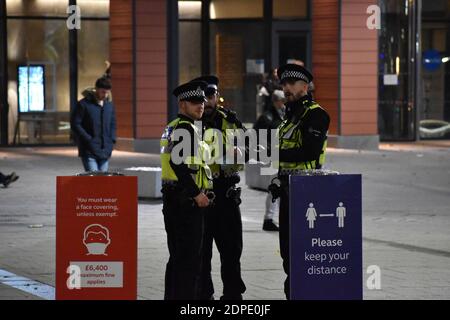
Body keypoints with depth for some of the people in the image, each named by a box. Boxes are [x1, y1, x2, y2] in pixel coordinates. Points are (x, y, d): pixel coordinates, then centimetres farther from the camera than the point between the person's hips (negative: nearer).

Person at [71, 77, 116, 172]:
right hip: (89, 151, -6)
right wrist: (89, 139, -14)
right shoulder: (83, 104, -6)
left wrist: (112, 141, 6)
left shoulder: (109, 105, 12)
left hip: (105, 151, 6)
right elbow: (75, 124, -8)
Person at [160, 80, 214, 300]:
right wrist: (197, 193, -21)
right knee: (190, 257, -8)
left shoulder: (172, 127, 18)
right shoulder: (187, 128, -13)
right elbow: (178, 162, -24)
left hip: (172, 198, 10)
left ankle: (173, 295, 21)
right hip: (186, 199, -10)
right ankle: (186, 296, -8)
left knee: (177, 255, 16)